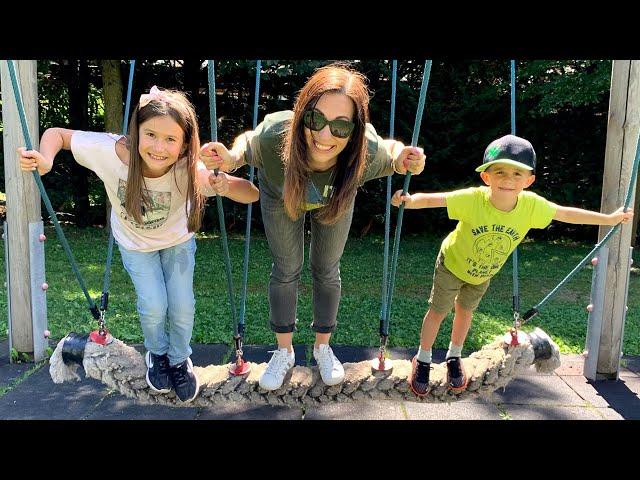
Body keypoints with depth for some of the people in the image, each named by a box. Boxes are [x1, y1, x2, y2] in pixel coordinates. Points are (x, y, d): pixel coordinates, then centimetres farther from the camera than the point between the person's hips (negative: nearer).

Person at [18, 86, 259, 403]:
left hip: (178, 240, 0)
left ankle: (180, 360, 33)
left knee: (182, 307, -1)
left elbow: (253, 195, -36)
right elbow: (57, 134, -19)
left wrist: (225, 185, -57)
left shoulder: (189, 170, -37)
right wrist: (45, 161, -40)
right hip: (135, 242, 0)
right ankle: (157, 354, 30)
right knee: (154, 307, -7)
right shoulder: (110, 152, -36)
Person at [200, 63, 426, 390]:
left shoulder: (367, 151, -42)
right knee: (286, 270, 10)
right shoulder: (274, 135, -44)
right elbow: (247, 142, -18)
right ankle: (284, 352, 32)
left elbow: (391, 150, -16)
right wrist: (231, 159, -41)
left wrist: (404, 161, -40)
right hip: (281, 195, 0)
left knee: (326, 271, 13)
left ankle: (323, 347, 38)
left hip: (335, 200, 1)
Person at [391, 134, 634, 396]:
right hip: (452, 264, -3)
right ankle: (422, 360, 31)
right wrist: (410, 200, -63)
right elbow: (432, 199, -42)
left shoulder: (532, 205, -29)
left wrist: (609, 218, -4)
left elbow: (567, 213, -14)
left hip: (484, 274, 3)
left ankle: (454, 357, 46)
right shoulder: (472, 199, -39)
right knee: (438, 311, 9)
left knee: (465, 310, 23)